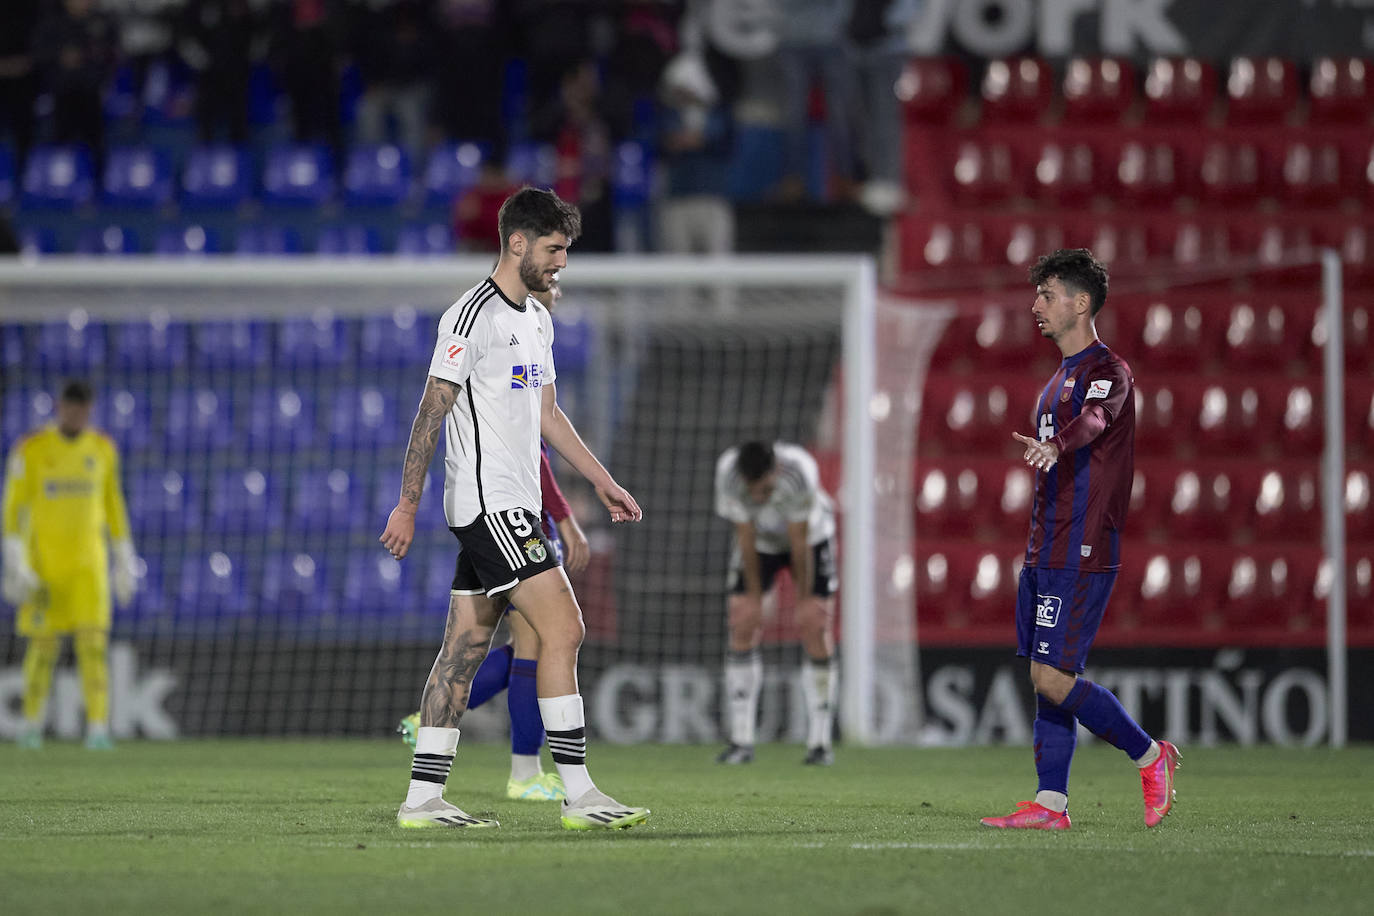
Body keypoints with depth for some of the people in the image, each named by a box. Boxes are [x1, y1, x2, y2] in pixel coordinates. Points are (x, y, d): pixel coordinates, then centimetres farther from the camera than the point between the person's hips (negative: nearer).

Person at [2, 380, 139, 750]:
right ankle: (31, 723, 22)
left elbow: (113, 505, 15)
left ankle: (98, 728, -14)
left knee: (93, 642, -11)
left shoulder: (102, 448, 6)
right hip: (43, 562, -2)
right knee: (43, 646, 3)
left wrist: (124, 559, 14)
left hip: (89, 561, 2)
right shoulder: (31, 450, -6)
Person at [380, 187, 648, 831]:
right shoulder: (473, 315, -12)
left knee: (464, 650, 7)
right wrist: (407, 505, -13)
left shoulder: (537, 319, 17)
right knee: (563, 632, -13)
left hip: (511, 506, 9)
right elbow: (432, 413, -12)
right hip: (490, 504, -9)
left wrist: (602, 482, 22)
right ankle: (577, 794, -13)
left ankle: (423, 798, 8)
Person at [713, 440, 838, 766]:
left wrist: (805, 600, -21)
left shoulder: (799, 471, -39)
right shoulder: (728, 473, -33)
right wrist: (754, 597, -16)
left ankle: (819, 743, -8)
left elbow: (800, 541, -30)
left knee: (816, 628, -11)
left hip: (811, 536, -2)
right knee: (743, 626, -9)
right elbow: (746, 538, -23)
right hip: (761, 542, 2)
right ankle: (741, 741, -6)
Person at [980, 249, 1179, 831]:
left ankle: (1151, 756, 2)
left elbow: (1094, 418, -34)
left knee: (1053, 679, -12)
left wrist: (1054, 445, -55)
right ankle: (1051, 805, 8)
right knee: (1046, 680, 6)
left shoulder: (1108, 372, -10)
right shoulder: (1062, 377, 20)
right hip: (1045, 553, 9)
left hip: (1081, 554, -9)